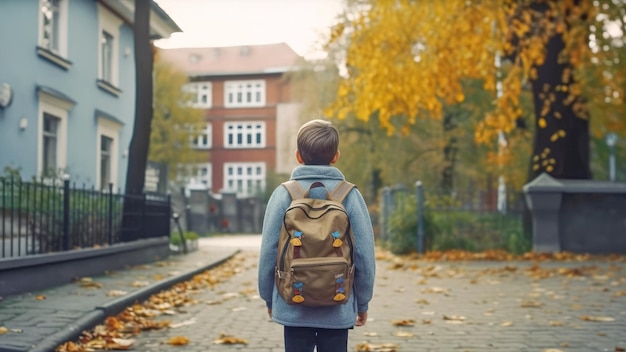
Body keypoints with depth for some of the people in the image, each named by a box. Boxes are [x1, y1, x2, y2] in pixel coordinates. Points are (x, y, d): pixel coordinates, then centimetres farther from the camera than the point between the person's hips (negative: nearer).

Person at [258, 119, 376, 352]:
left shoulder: (283, 194, -7)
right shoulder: (350, 195, -7)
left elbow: (268, 252, -3)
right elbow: (365, 255, -4)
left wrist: (269, 298, 11)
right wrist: (363, 303, 9)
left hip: (293, 308, 0)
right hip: (338, 309, 0)